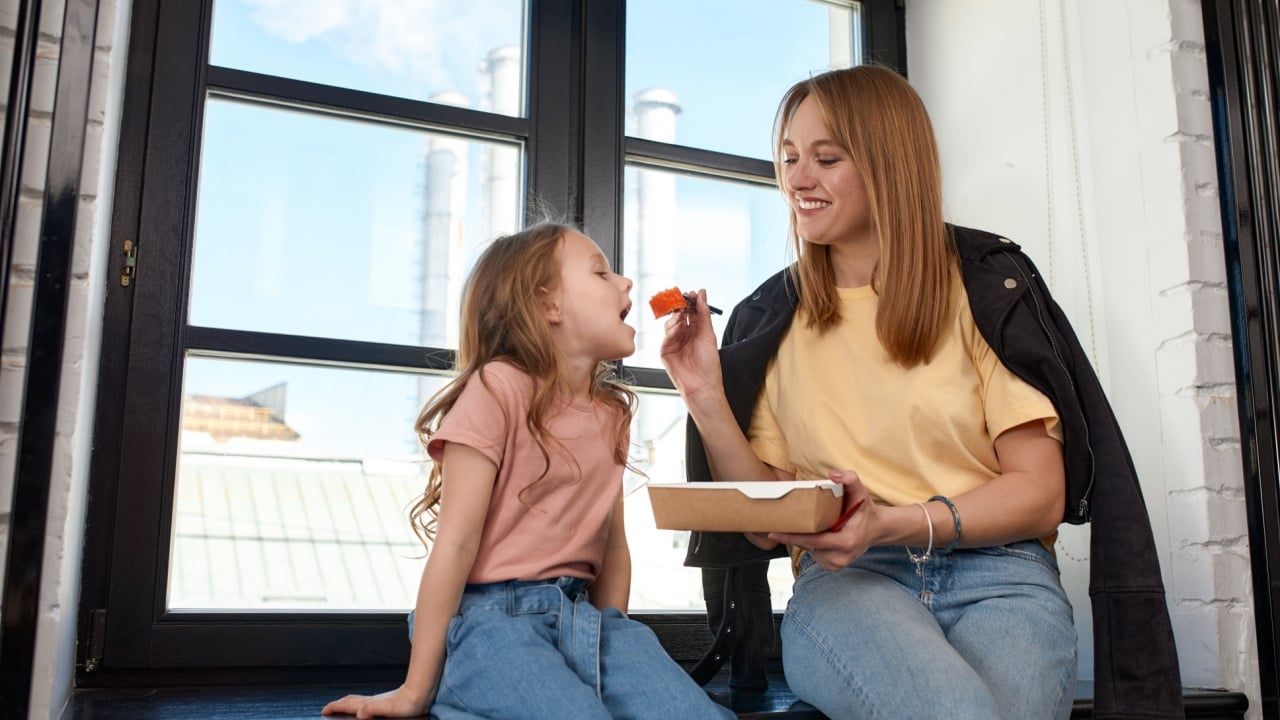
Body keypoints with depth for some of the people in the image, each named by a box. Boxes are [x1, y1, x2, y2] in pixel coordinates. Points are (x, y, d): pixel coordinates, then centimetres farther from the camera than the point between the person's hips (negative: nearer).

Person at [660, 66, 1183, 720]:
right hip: (844, 580, 0)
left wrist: (895, 524, -16)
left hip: (996, 573, 1)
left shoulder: (987, 281, 4)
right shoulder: (768, 321, 11)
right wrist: (707, 399, -6)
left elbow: (1041, 495, 1)